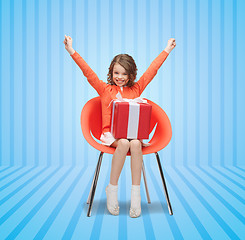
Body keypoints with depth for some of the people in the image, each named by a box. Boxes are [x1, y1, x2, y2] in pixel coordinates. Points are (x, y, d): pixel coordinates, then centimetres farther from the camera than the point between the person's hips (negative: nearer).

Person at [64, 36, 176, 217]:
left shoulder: (136, 89, 18)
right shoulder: (105, 89, 15)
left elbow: (152, 70, 20)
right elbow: (88, 72, 9)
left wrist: (167, 50, 23)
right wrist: (72, 51, 3)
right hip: (112, 135, -1)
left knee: (135, 143, -35)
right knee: (124, 143, -36)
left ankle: (136, 193, -32)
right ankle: (112, 189, -23)